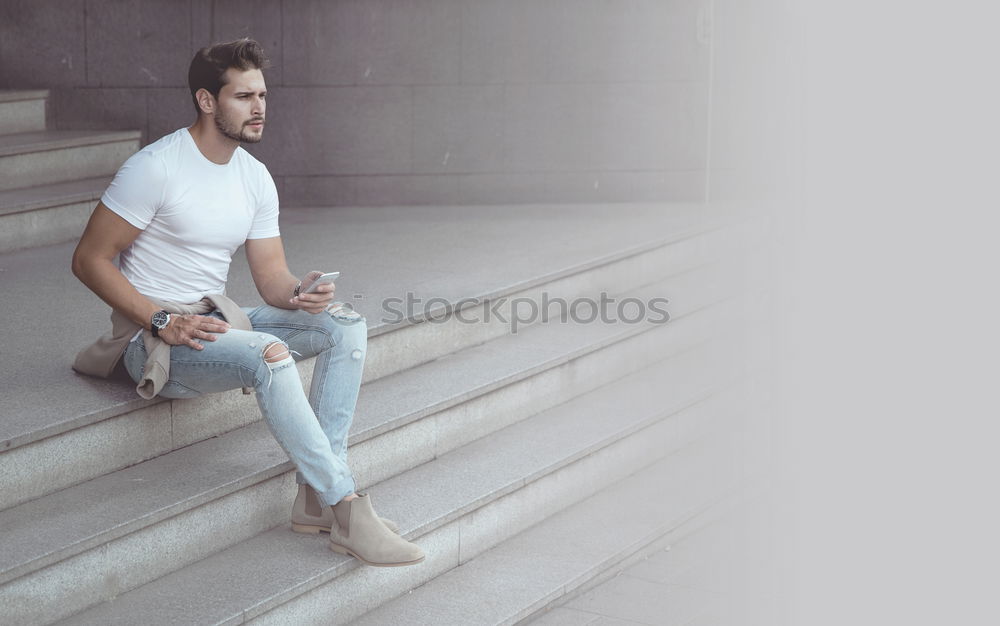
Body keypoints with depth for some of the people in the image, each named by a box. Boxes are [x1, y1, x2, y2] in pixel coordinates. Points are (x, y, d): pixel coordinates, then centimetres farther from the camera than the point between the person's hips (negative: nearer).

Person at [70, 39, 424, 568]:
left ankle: (316, 495, -18)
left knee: (346, 325, -11)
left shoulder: (255, 178, 7)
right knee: (269, 355, -35)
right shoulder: (155, 167, -14)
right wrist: (161, 321, -22)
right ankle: (348, 511, -30)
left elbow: (271, 277, 7)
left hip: (216, 321, 8)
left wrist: (300, 292, -18)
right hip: (154, 339, -8)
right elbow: (90, 260, -13)